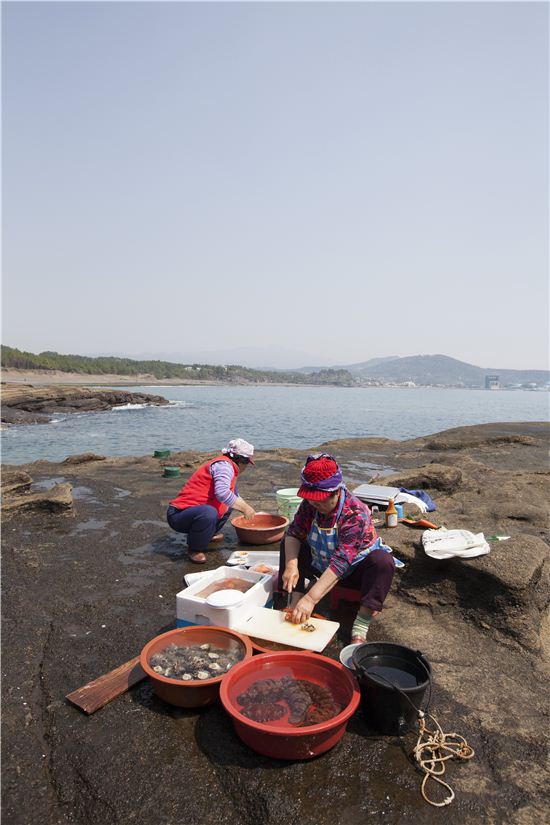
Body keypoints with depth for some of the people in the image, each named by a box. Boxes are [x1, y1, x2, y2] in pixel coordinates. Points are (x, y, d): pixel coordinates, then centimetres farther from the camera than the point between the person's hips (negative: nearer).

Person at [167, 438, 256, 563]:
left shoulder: (226, 465, 16)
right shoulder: (224, 465, -15)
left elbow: (235, 494, 36)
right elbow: (222, 493, -33)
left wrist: (247, 509, 40)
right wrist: (244, 508, -21)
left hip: (197, 512, 10)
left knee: (230, 502, 17)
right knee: (208, 513, -40)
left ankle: (208, 534, 21)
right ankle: (194, 550, -13)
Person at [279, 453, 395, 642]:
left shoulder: (355, 514, -35)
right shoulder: (310, 504, -16)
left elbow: (341, 562, -41)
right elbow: (294, 533, -14)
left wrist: (310, 599, -46)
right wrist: (291, 565, -34)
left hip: (354, 570, -5)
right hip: (322, 566, 5)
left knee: (383, 562, -34)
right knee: (288, 544, -9)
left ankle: (360, 629, -32)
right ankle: (293, 603, -10)